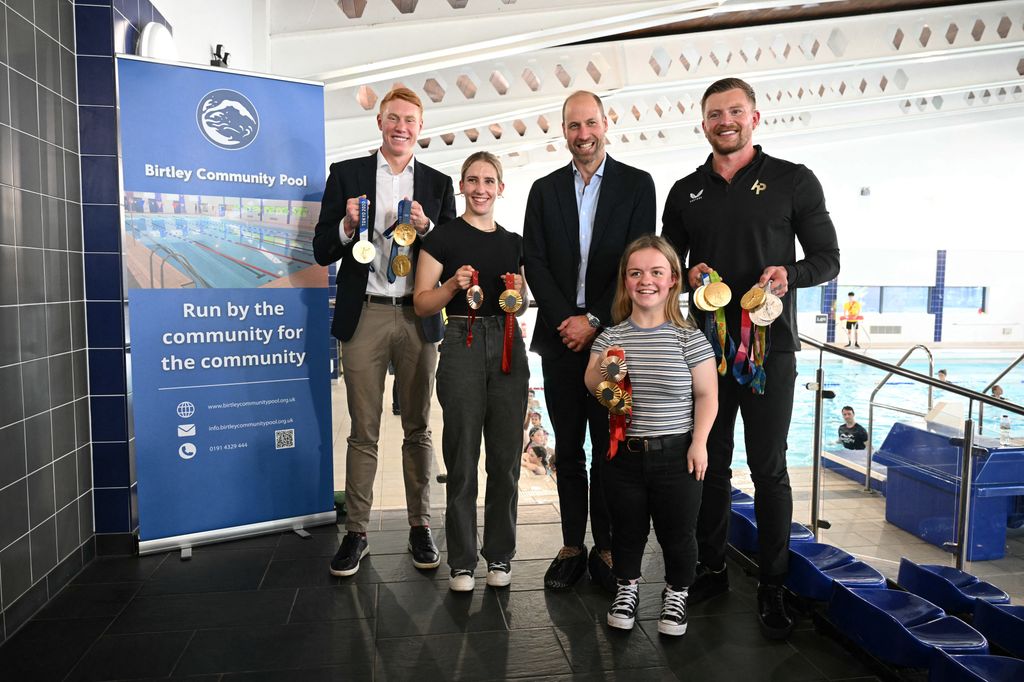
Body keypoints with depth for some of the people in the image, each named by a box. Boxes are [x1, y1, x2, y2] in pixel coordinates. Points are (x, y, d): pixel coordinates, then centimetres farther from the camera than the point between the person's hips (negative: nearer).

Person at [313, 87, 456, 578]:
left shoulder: (438, 184, 10)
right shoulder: (345, 174, 6)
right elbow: (322, 252, 4)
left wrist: (427, 229, -11)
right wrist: (347, 227, -16)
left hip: (418, 317, 1)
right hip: (365, 315, -1)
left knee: (418, 428, 9)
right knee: (363, 431, 5)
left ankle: (420, 527, 21)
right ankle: (356, 532, 16)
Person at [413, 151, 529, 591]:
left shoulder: (513, 242, 14)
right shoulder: (443, 237, 1)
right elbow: (422, 303, -2)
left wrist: (519, 291, -1)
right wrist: (454, 284, -18)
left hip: (508, 347, 4)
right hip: (463, 345, -4)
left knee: (506, 457, 7)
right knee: (462, 459, 2)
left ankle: (500, 555, 21)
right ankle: (461, 561, 16)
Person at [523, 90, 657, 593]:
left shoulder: (636, 185, 3)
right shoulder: (544, 190, 10)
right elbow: (535, 262, 3)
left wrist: (594, 320, -11)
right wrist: (567, 319, -9)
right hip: (561, 334, 2)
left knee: (609, 446, 3)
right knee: (568, 447, 9)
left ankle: (607, 549, 16)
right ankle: (571, 548, 19)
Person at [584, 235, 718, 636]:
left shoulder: (688, 337, -7)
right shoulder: (611, 337, -1)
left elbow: (707, 394, -4)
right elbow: (592, 387, 2)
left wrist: (699, 442, -10)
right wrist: (602, 368, -19)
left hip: (676, 453, -2)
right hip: (623, 452, 2)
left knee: (677, 532, 12)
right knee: (627, 529, 18)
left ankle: (676, 593, 37)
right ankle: (627, 587, 41)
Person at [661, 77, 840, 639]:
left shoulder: (794, 181, 2)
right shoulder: (685, 192, 11)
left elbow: (827, 258, 2)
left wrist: (791, 273, -18)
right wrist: (688, 275, -8)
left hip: (769, 346, -3)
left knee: (769, 470, 3)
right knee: (709, 463, 10)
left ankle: (772, 588, 17)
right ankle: (711, 570, 26)